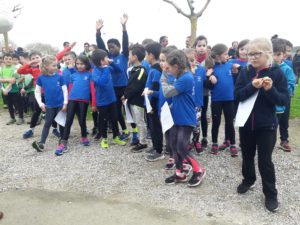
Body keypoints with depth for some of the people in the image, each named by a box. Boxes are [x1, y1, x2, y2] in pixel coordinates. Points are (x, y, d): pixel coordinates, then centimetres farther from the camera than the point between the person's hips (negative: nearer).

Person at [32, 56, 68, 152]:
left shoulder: (59, 76, -4)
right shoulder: (41, 77, -3)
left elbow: (65, 90, 0)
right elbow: (37, 92, 3)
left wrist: (65, 103, -6)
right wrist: (40, 103, -5)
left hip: (61, 104, 0)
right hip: (49, 105, 0)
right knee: (47, 123, 4)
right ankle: (41, 143, 5)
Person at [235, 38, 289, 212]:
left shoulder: (277, 73, -8)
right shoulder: (245, 72, 0)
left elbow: (284, 99, -10)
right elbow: (237, 95, -10)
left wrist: (270, 90, -27)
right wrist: (252, 86, -25)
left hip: (266, 125, -3)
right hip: (246, 123, 3)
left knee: (265, 160, 3)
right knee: (247, 155, 18)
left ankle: (271, 194, 20)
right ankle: (248, 180, 41)